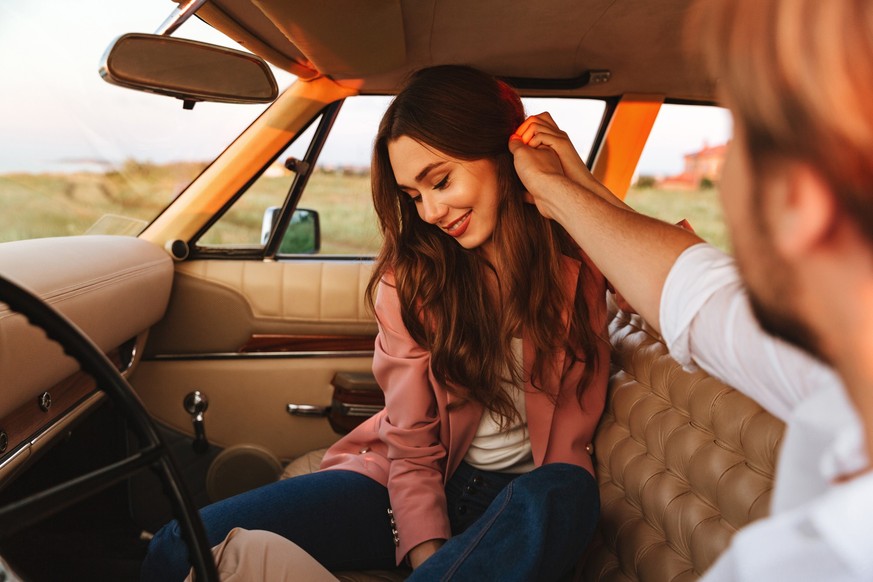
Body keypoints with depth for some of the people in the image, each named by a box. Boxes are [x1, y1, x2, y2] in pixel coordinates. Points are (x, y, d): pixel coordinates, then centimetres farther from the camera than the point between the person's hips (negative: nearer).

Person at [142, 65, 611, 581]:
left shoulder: (576, 265, -4)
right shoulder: (407, 276, -5)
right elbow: (412, 445, -5)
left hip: (525, 496, 0)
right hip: (423, 483, 1)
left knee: (562, 497, -37)